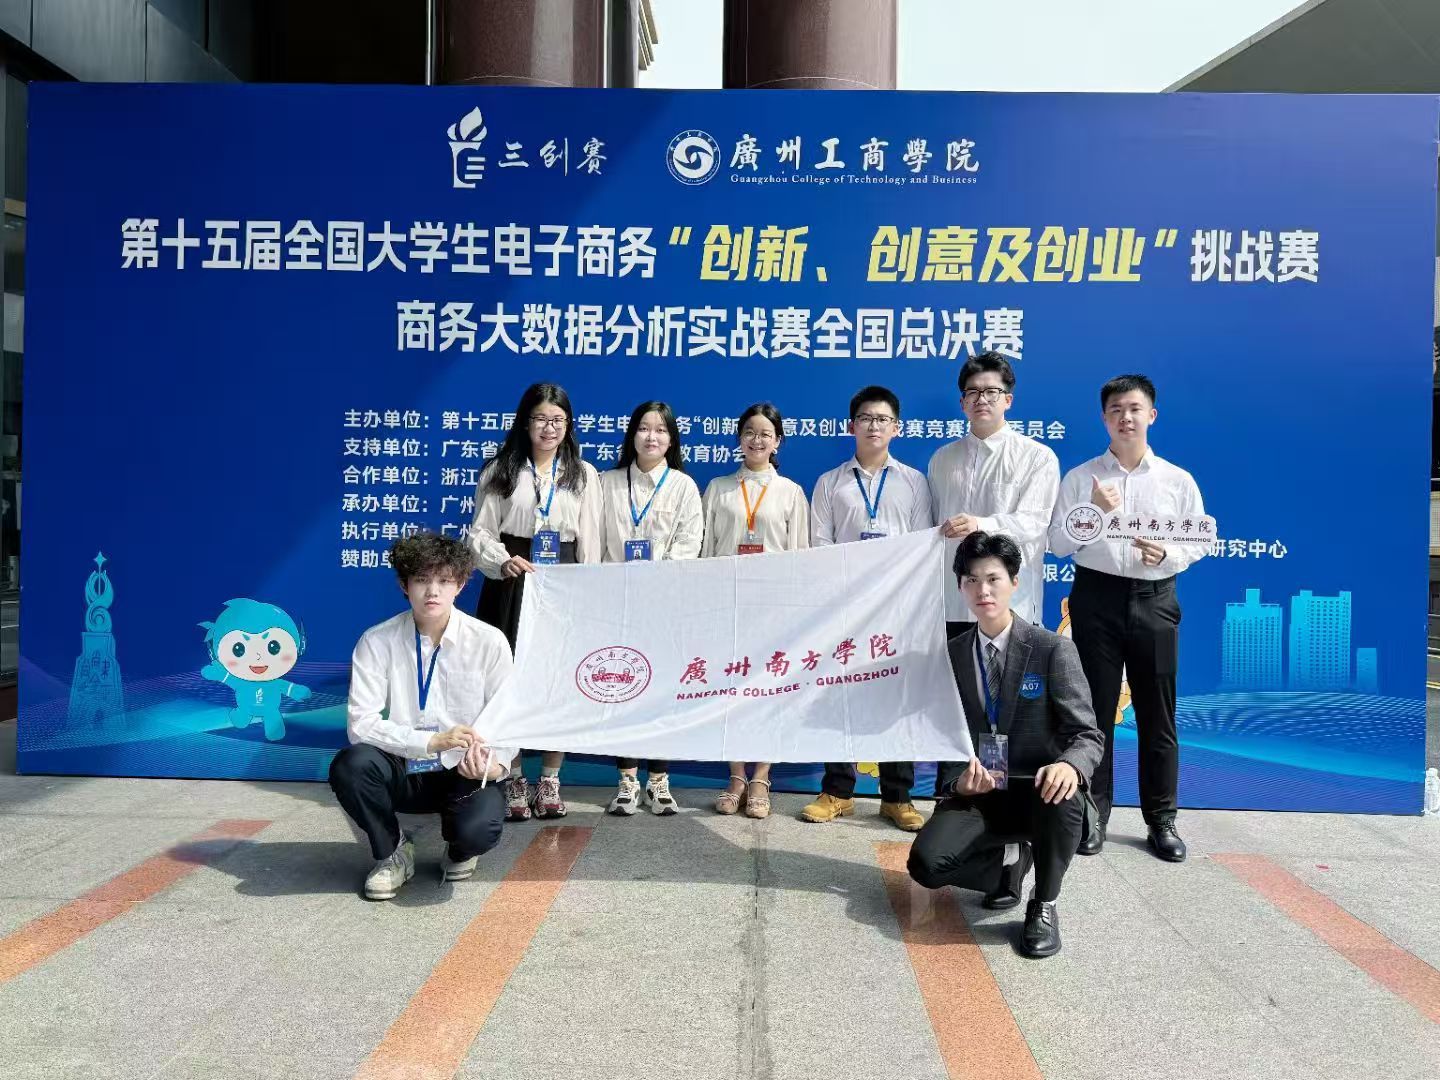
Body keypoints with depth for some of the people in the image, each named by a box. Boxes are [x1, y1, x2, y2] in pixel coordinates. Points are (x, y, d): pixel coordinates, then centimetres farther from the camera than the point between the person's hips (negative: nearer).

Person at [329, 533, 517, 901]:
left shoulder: (488, 642, -7)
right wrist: (432, 741, -25)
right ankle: (391, 852, 0)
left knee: (480, 829, -32)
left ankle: (459, 849, 11)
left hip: (464, 774, -1)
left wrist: (495, 762, -24)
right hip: (402, 773, 1)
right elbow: (360, 723, -13)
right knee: (349, 764, -30)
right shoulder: (377, 642, -7)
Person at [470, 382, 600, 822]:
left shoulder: (584, 474, 9)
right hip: (512, 585, -1)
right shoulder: (500, 471, 5)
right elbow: (480, 532, 1)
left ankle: (550, 781, 14)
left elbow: (590, 542, 7)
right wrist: (504, 559, -19)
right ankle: (513, 780, 13)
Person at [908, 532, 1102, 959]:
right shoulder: (950, 655, 3)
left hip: (1036, 792, -2)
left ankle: (1044, 906, -9)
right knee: (926, 863, -23)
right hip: (977, 794, 3)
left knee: (1063, 799, -39)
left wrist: (1069, 765, -36)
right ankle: (1009, 860, 12)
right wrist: (957, 777, -18)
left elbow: (1087, 734, -11)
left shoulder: (1053, 649, -8)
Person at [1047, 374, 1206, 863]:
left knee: (1157, 713, 6)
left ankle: (1161, 819, 18)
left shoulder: (1178, 480, 6)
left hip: (1154, 600, 1)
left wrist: (1166, 553, -14)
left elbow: (1199, 541, 5)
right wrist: (1093, 512, -15)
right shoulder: (1080, 478, 4)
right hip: (1097, 596, 0)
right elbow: (1058, 544, 0)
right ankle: (1093, 814, 16)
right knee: (1094, 709, 5)